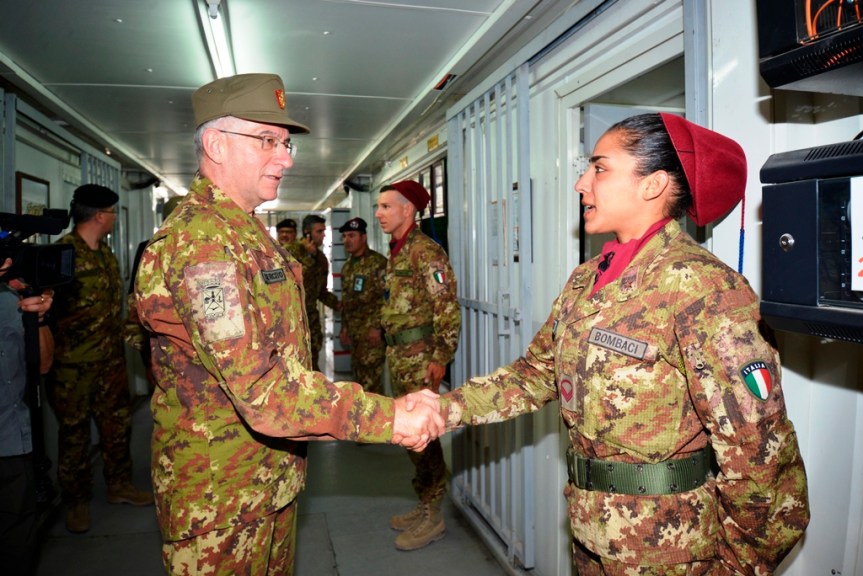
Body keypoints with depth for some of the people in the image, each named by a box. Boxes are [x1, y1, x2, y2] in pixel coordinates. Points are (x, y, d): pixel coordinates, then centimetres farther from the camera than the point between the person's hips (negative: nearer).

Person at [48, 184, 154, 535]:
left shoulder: (106, 252, 11)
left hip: (111, 360, 7)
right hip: (74, 365, -7)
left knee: (118, 423, 15)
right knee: (74, 432, 8)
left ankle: (119, 485, 31)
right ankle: (76, 500, 23)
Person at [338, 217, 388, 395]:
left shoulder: (378, 262, -11)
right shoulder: (347, 266, 15)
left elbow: (387, 298, -16)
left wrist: (377, 327, -19)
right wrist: (344, 327, 17)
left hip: (372, 330, -8)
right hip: (354, 331, 8)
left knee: (369, 377, -8)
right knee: (359, 375, 14)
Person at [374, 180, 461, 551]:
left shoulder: (426, 251, -13)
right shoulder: (396, 252, 16)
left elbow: (448, 308, -18)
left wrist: (440, 357, -19)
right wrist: (391, 349, 19)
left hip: (419, 356, -10)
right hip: (398, 355, 10)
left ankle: (433, 517, 11)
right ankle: (423, 506, 29)